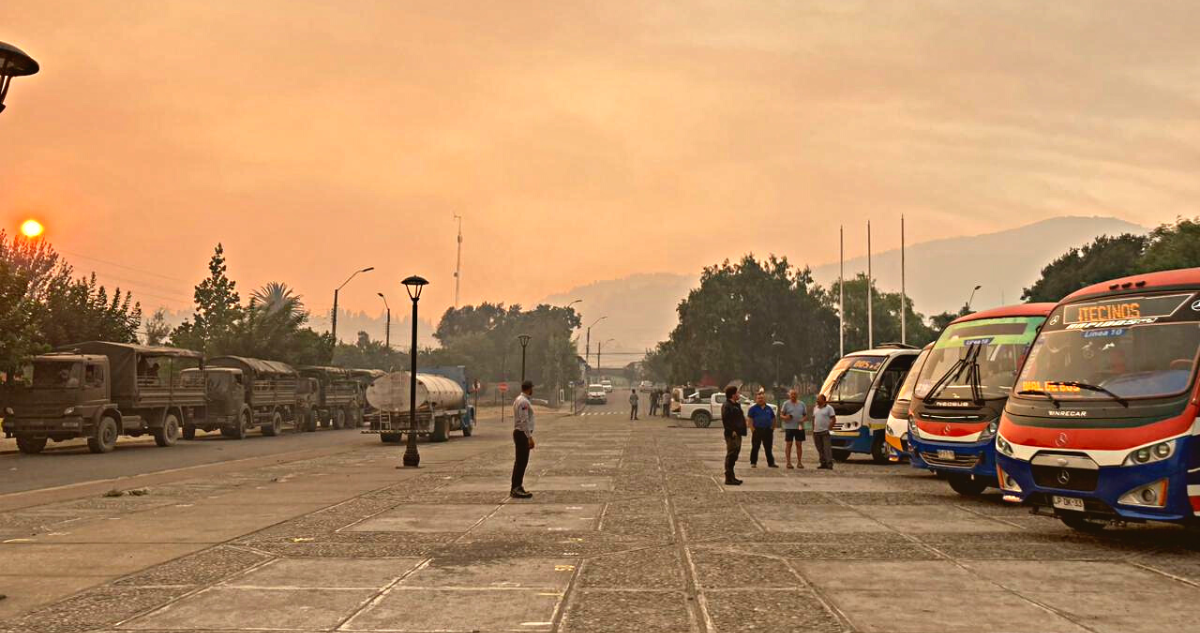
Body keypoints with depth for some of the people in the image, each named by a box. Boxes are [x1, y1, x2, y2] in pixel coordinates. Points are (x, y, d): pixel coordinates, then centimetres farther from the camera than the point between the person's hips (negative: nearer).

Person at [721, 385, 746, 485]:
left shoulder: (736, 405, 19)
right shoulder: (726, 406, -12)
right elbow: (725, 420, -20)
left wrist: (742, 431, 15)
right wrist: (732, 431, -23)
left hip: (737, 433, 10)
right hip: (731, 435, -10)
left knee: (734, 455, 14)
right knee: (731, 455, -9)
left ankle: (731, 477, 22)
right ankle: (728, 478, -6)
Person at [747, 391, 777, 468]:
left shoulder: (768, 408, 11)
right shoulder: (753, 408, -1)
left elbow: (773, 418, 20)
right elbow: (750, 419, -4)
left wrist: (773, 428, 10)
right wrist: (752, 429, -12)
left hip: (768, 430, 4)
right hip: (757, 430, -3)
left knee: (768, 448, 8)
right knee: (755, 448, 1)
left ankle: (771, 463, 13)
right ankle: (753, 463, 8)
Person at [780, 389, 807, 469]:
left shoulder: (801, 404, 11)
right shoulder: (786, 404, 3)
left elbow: (805, 414, 14)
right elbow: (781, 415, 2)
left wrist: (803, 419, -8)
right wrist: (785, 417, -20)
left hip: (799, 427, 3)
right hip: (789, 427, -3)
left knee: (799, 444, 4)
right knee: (788, 444, -1)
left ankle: (799, 462, 11)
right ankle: (788, 462, 3)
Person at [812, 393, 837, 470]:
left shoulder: (829, 408, -3)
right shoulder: (815, 408, 16)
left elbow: (834, 419, -6)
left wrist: (829, 428, -12)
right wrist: (813, 429, 11)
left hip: (825, 432, -6)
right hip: (816, 432, 6)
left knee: (827, 448, -11)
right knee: (820, 449, 7)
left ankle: (829, 464, -12)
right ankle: (823, 463, 13)